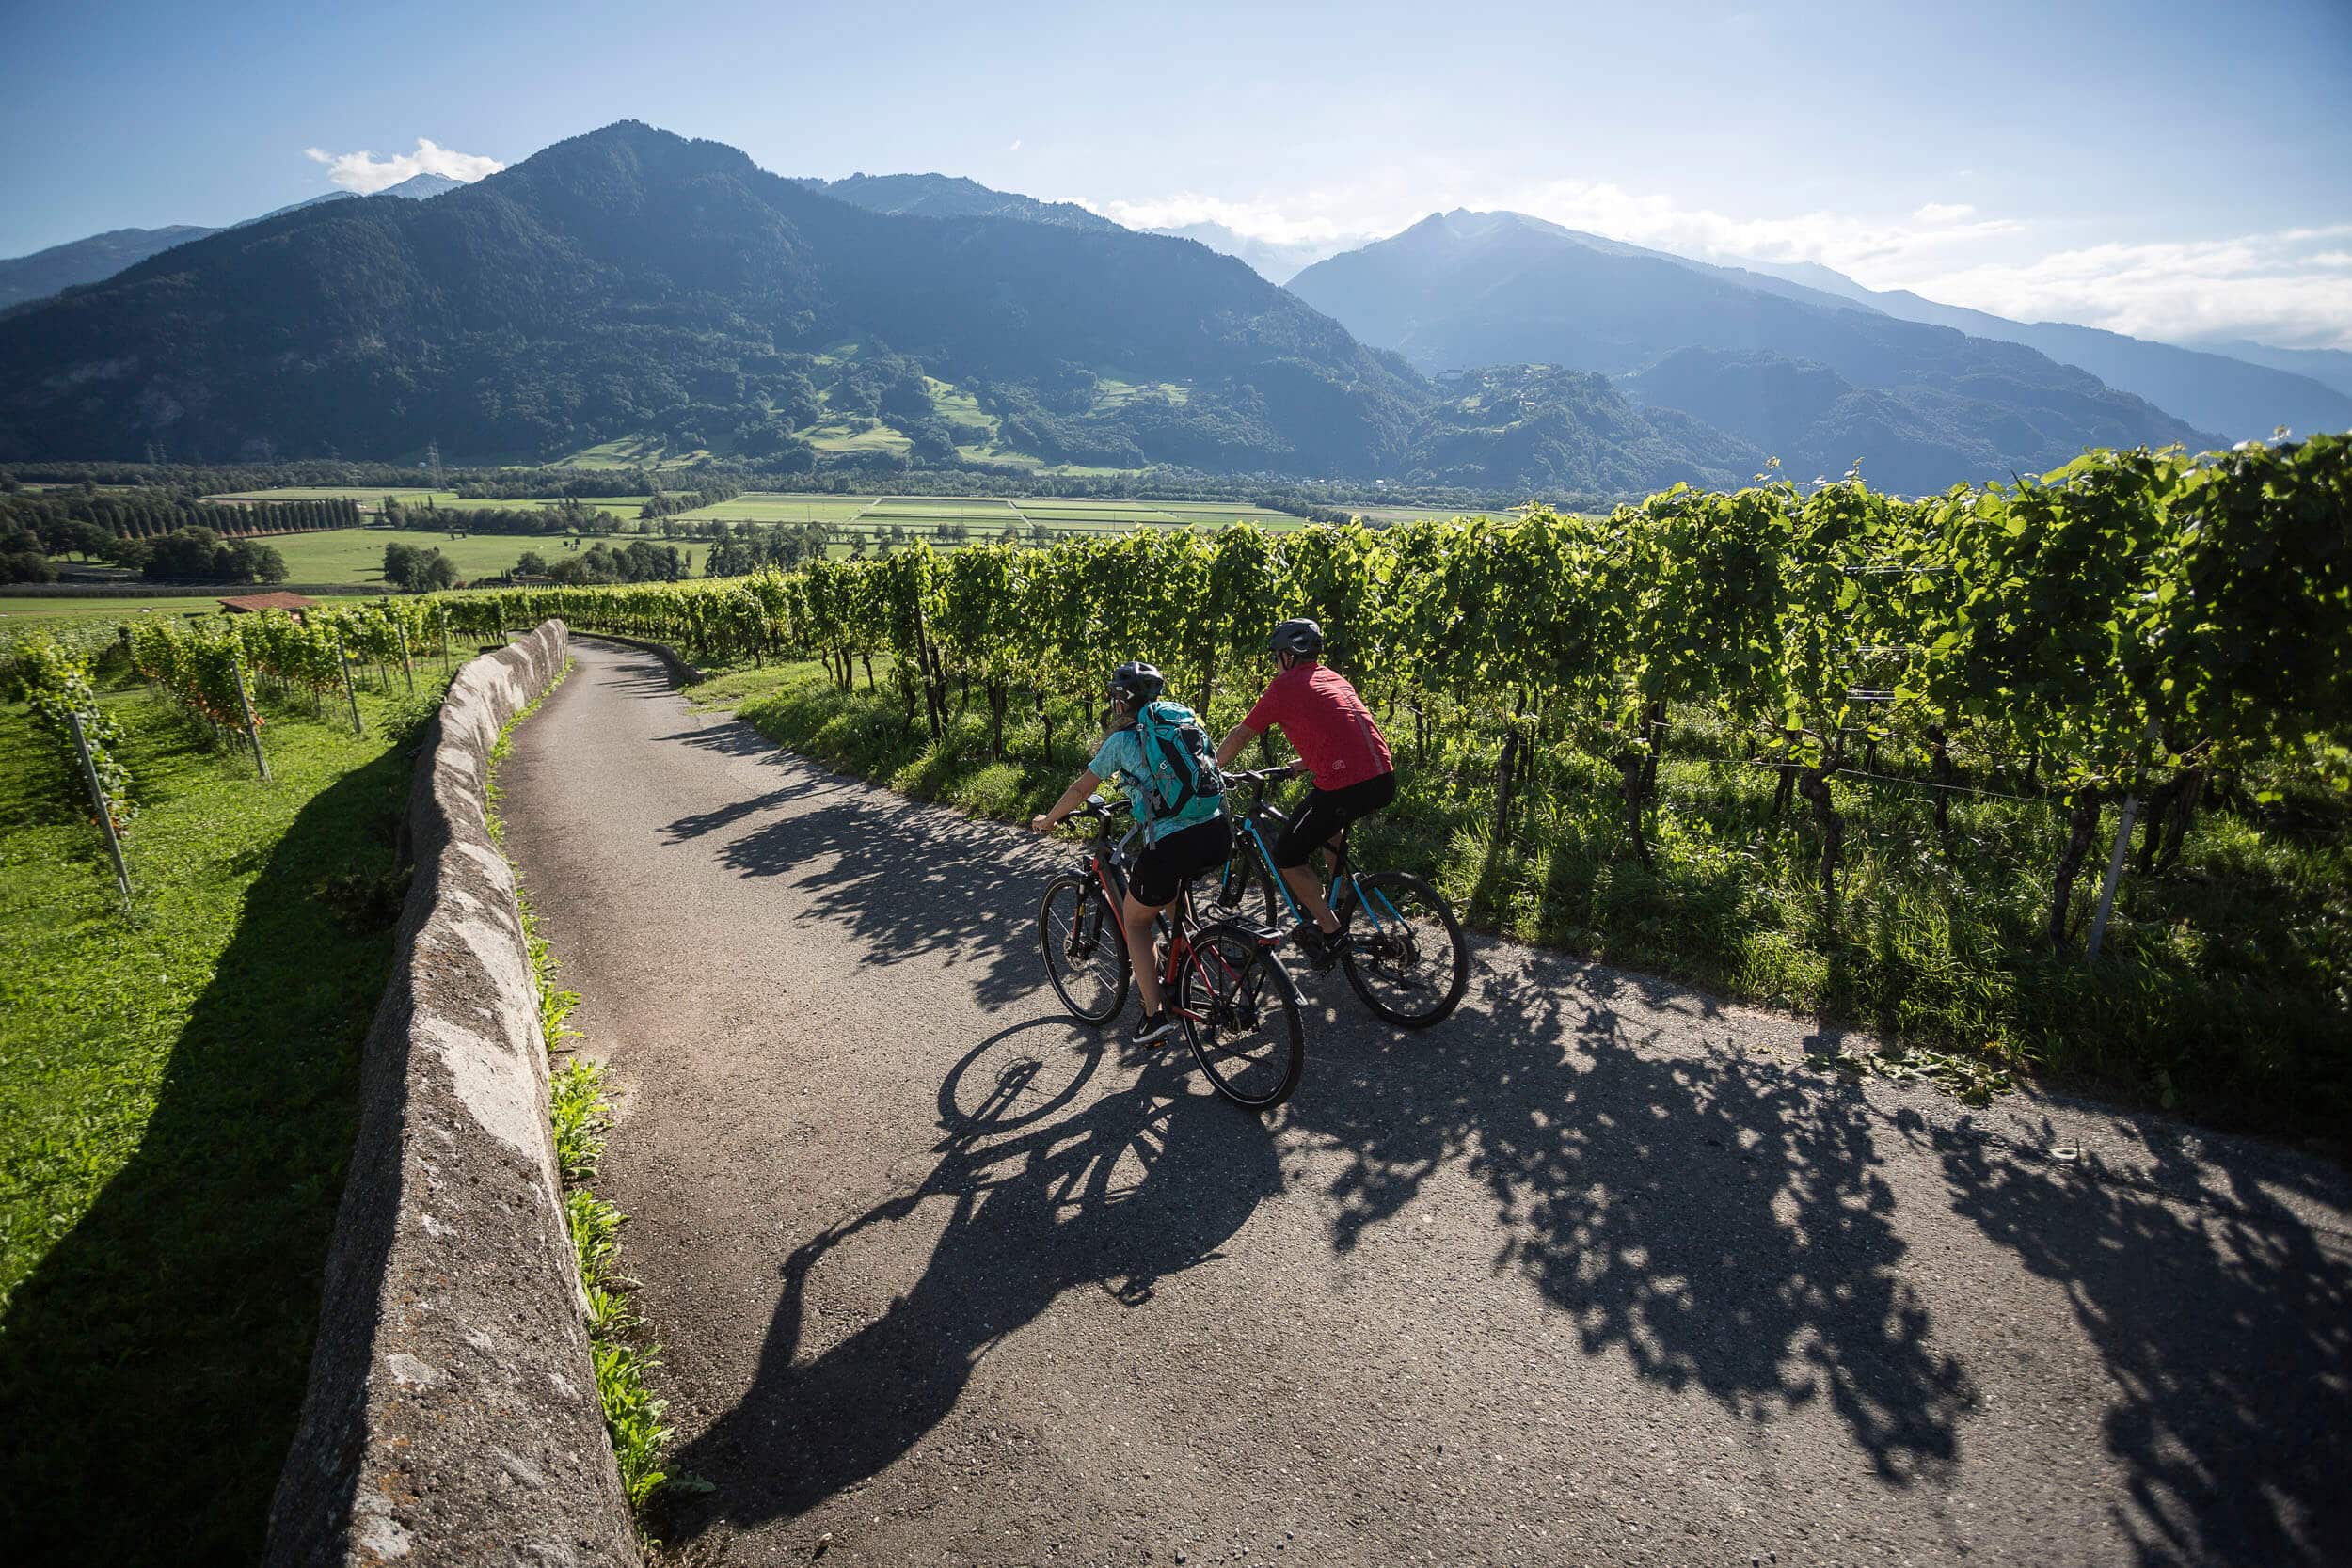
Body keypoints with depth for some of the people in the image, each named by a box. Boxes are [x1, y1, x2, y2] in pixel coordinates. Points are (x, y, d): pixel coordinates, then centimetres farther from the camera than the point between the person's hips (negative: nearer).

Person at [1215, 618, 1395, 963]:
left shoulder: (1285, 685, 4)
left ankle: (1329, 931, 6)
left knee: (1287, 857, 10)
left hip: (1345, 788, -8)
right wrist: (1306, 764, 51)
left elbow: (1240, 735, 12)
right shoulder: (1334, 678, 24)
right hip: (1384, 780, 8)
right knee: (1326, 823, 37)